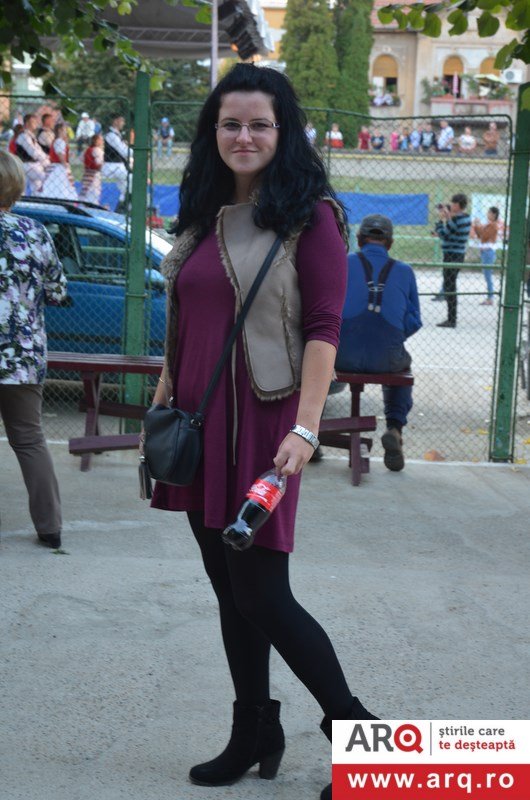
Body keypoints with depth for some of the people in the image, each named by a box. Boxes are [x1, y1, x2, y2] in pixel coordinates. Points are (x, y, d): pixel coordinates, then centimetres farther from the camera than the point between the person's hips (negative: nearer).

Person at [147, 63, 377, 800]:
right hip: (200, 422, 7)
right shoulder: (205, 215, 13)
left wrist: (306, 427, -20)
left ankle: (354, 729, 12)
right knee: (230, 590, 13)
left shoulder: (310, 215, -6)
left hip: (262, 422, -7)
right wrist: (162, 403, 16)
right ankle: (254, 737, 26)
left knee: (262, 594, -6)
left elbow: (324, 327, -12)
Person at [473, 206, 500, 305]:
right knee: (487, 275, 10)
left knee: (488, 274, -9)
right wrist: (476, 226, 7)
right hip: (484, 251, 10)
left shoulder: (493, 225, -9)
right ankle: (489, 297, 14)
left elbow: (484, 235, -18)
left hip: (489, 251, -10)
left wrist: (479, 226, -11)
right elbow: (479, 236, 18)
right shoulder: (488, 224, 17)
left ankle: (490, 299, -9)